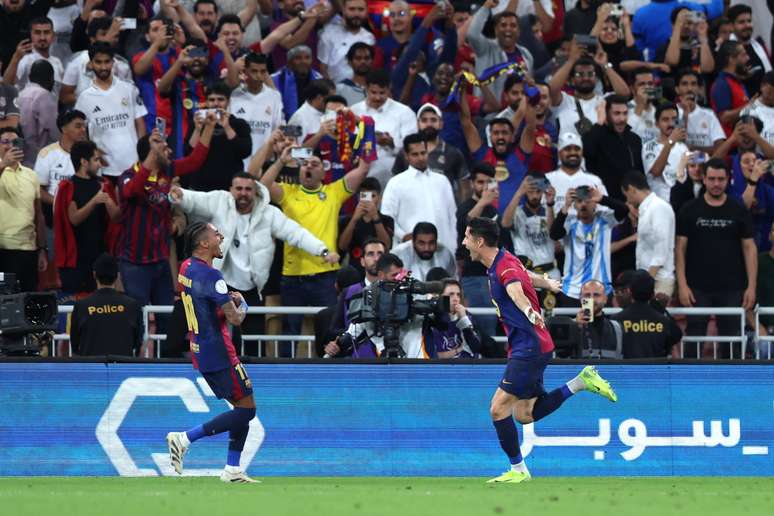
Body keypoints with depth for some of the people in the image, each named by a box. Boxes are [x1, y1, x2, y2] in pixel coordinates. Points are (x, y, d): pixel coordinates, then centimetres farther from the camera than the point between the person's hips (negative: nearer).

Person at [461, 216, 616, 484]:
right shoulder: (500, 264, 12)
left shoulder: (505, 266, -18)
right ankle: (581, 382, 12)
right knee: (525, 414, 10)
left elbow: (516, 289, -41)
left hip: (529, 348, -10)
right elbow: (531, 278, 33)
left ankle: (518, 469, -4)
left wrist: (529, 311, -62)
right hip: (526, 348, 10)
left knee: (499, 408, -11)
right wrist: (550, 283, 55)